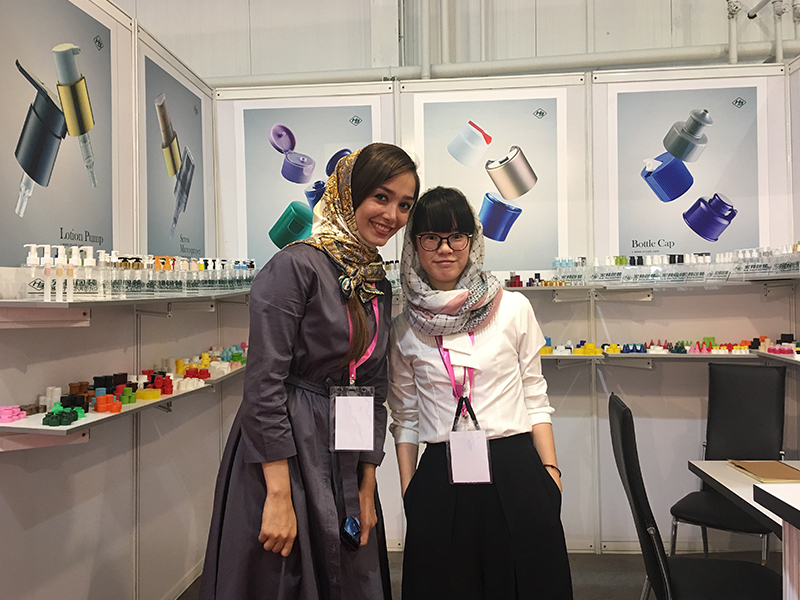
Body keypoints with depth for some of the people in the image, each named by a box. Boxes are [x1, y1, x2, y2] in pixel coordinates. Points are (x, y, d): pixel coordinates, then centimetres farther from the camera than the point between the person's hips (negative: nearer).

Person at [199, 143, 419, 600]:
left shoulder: (380, 286, 8)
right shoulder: (297, 266, -15)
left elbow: (375, 390, 10)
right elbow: (264, 383, -18)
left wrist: (367, 486, 7)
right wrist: (280, 496, -19)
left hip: (346, 465, 7)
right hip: (281, 457, -7)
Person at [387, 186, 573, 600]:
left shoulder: (513, 309, -1)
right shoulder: (405, 328, 2)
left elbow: (535, 399, 4)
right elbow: (405, 417, 8)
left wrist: (550, 472, -1)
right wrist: (408, 488, 5)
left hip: (514, 471, 0)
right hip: (440, 478, 1)